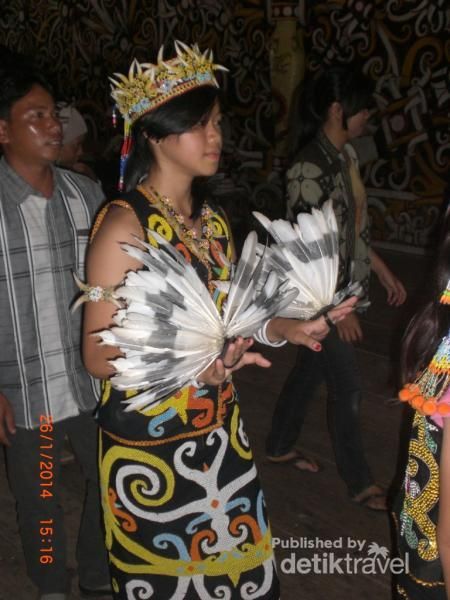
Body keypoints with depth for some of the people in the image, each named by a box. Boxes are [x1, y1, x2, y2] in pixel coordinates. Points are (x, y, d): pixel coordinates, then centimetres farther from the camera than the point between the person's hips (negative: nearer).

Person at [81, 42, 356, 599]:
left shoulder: (211, 216, 7)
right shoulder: (124, 224, -17)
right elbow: (99, 355, -18)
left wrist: (284, 329, -2)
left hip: (218, 429, 7)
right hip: (148, 438, -6)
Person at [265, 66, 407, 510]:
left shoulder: (346, 155, 6)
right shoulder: (310, 168, -23)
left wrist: (381, 271, 15)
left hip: (341, 287, 9)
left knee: (310, 369, 20)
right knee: (347, 386, 2)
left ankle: (280, 446, 40)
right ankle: (359, 482, 19)